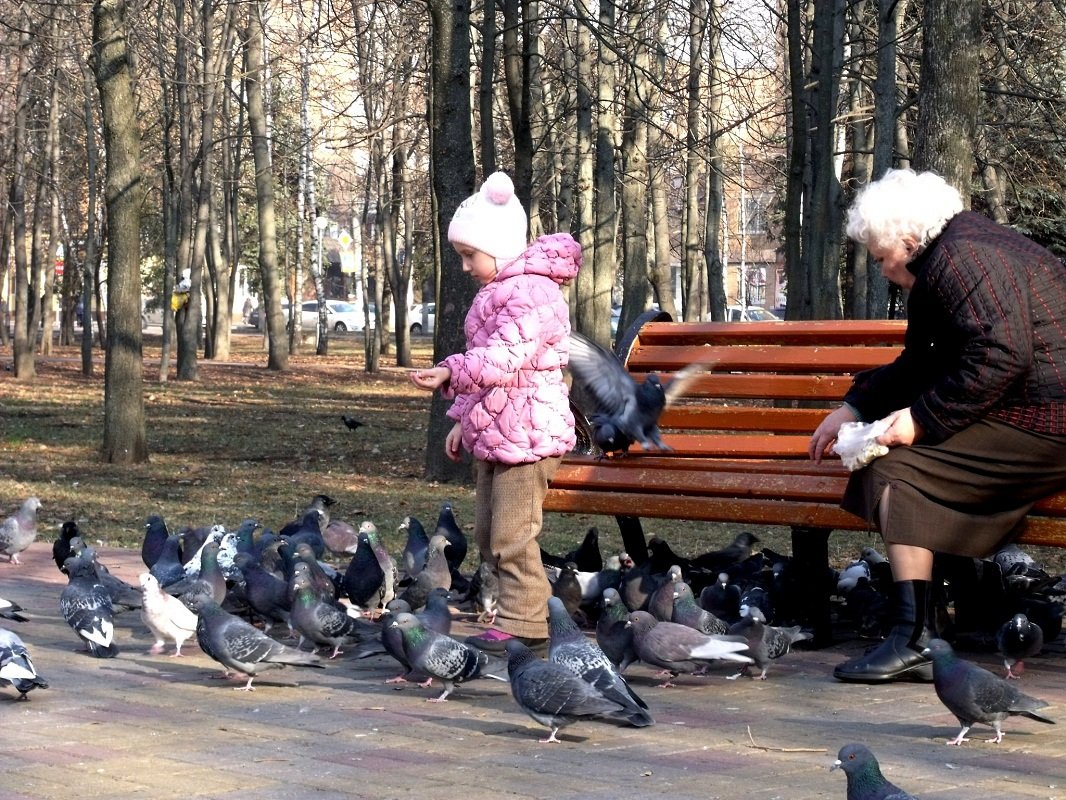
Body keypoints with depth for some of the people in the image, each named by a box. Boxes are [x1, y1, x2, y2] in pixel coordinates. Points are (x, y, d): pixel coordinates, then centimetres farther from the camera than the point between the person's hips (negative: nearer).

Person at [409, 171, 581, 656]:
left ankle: (524, 628, -3)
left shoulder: (532, 292, -16)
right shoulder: (495, 292, 18)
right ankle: (522, 613, 21)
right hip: (492, 433, 11)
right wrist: (462, 419, 24)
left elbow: (506, 355, -29)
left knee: (513, 534, -9)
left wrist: (451, 372, -41)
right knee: (488, 533, 14)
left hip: (527, 434, -11)